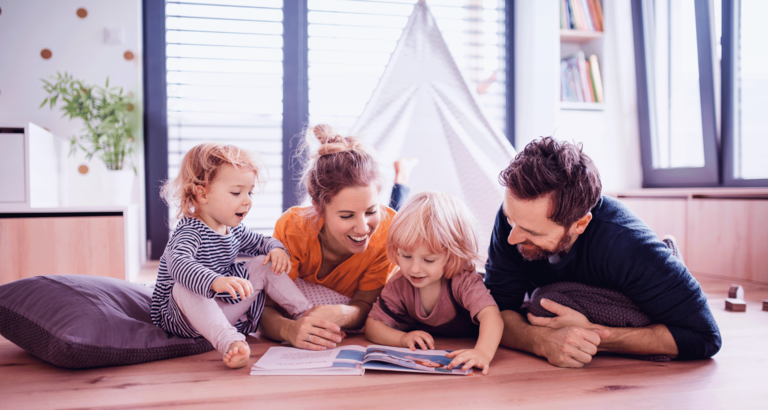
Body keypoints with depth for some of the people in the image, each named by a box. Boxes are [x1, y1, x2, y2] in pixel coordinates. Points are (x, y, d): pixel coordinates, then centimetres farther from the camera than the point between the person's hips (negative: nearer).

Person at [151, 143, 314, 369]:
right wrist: (215, 282, -63)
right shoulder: (189, 232, -23)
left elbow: (260, 241, 23)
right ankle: (230, 342, -55)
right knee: (184, 289, -39)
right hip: (186, 319, -7)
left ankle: (307, 313, 1)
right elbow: (178, 264, -44)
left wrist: (276, 248, -2)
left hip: (227, 312, 8)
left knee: (264, 264, 2)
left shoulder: (234, 230, 5)